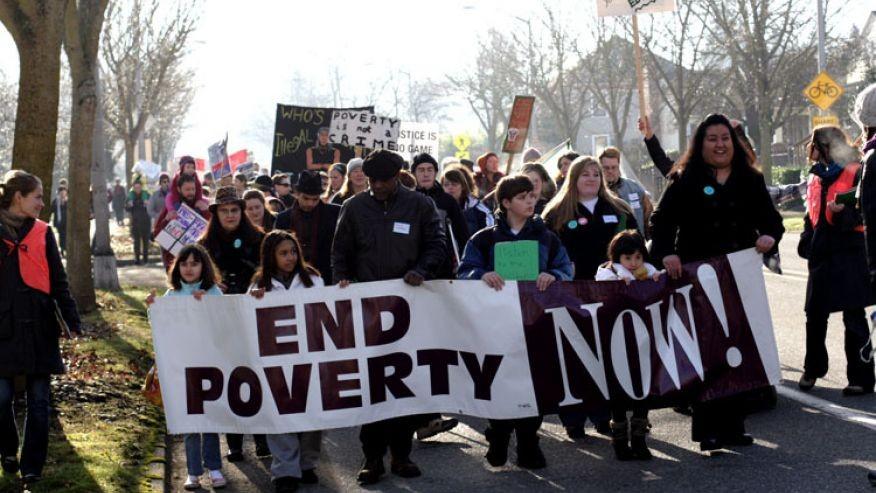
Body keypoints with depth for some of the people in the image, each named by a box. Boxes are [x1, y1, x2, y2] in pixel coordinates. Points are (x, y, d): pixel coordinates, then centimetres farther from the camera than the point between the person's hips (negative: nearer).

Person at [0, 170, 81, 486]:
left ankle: (32, 468, 9)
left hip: (39, 327, 1)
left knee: (39, 401, 2)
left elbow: (58, 282, 6)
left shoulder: (42, 233, 6)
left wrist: (72, 322, -2)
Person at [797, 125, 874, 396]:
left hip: (849, 254, -6)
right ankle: (812, 369, 26)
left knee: (854, 318, -2)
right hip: (821, 255, 7)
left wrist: (843, 211, -28)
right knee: (815, 314, 11)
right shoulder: (816, 176, 14)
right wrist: (806, 242, 13)